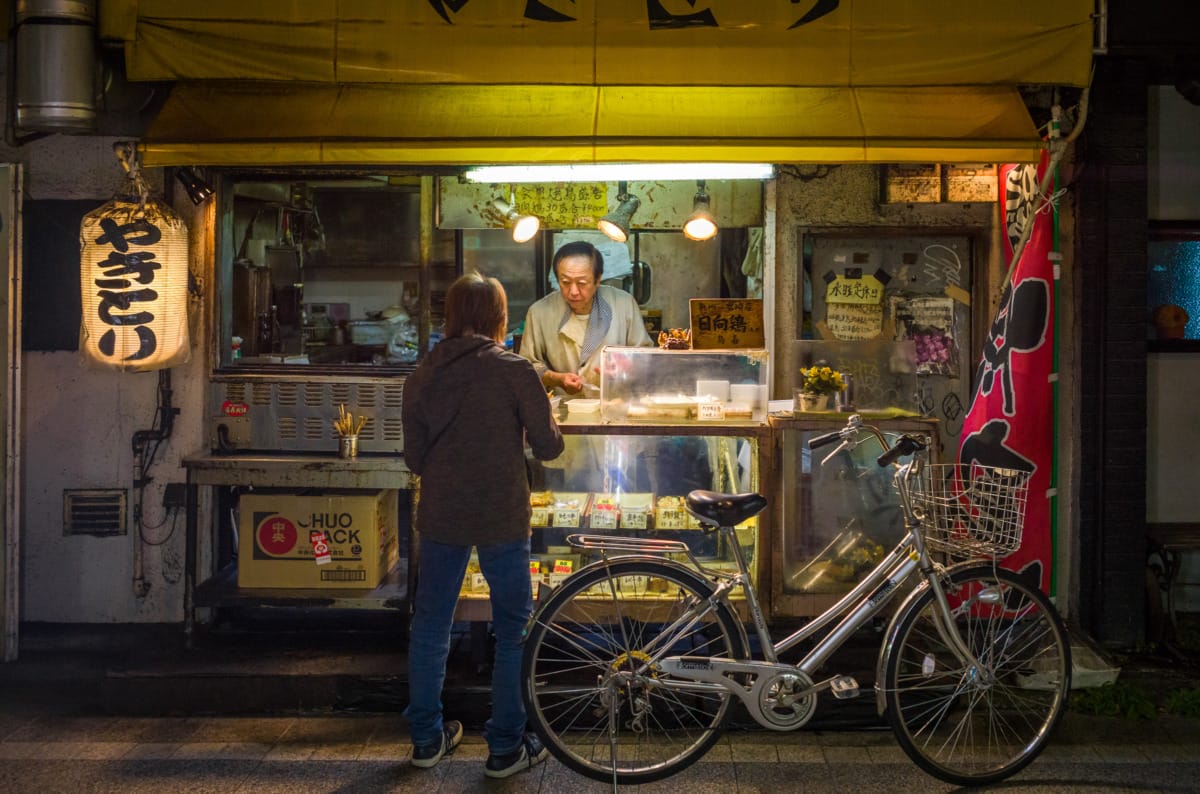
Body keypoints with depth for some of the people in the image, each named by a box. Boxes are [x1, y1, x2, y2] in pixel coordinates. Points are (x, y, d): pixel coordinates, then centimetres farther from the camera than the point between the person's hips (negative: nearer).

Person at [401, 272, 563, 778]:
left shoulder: (422, 376, 2)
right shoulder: (513, 370, -10)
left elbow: (414, 458, 6)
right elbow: (548, 446, -8)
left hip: (440, 518, 4)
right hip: (502, 519, -4)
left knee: (429, 627, 16)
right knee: (514, 631, 9)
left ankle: (427, 738, 25)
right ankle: (506, 747, 13)